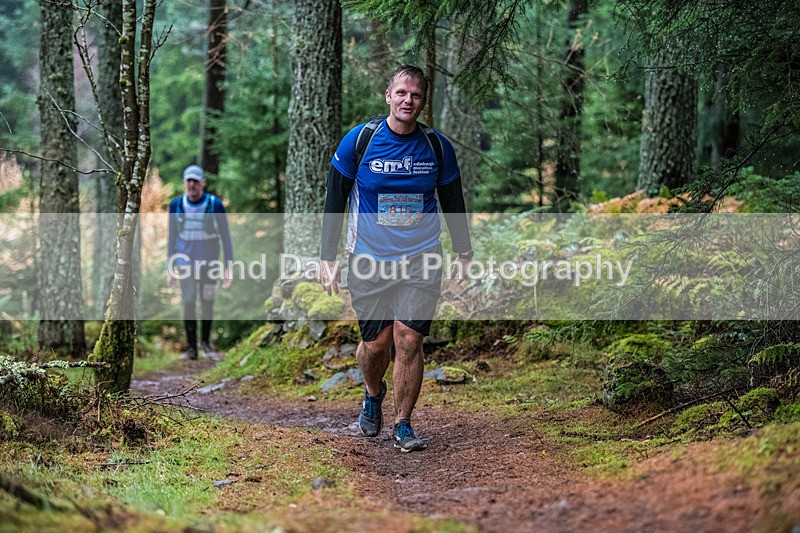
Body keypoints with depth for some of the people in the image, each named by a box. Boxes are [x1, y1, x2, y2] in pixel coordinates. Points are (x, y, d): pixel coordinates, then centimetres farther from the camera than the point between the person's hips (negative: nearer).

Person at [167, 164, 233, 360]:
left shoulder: (215, 204, -8)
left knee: (207, 304, 7)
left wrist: (229, 266, -7)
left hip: (209, 262, -1)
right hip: (185, 262, 1)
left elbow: (225, 236, -3)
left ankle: (205, 341, 27)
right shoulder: (176, 205, -1)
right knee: (188, 303, -5)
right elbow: (172, 237, 8)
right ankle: (191, 347, 2)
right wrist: (170, 267, 6)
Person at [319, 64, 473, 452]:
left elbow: (453, 202, 13)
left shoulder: (437, 146, 0)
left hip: (421, 260, 1)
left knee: (409, 341, -8)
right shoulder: (359, 140, -6)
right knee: (375, 343, 3)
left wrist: (463, 254, 12)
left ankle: (403, 425, 5)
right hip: (369, 261, -1)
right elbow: (335, 201, 0)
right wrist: (327, 257, -4)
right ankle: (373, 394, 36)